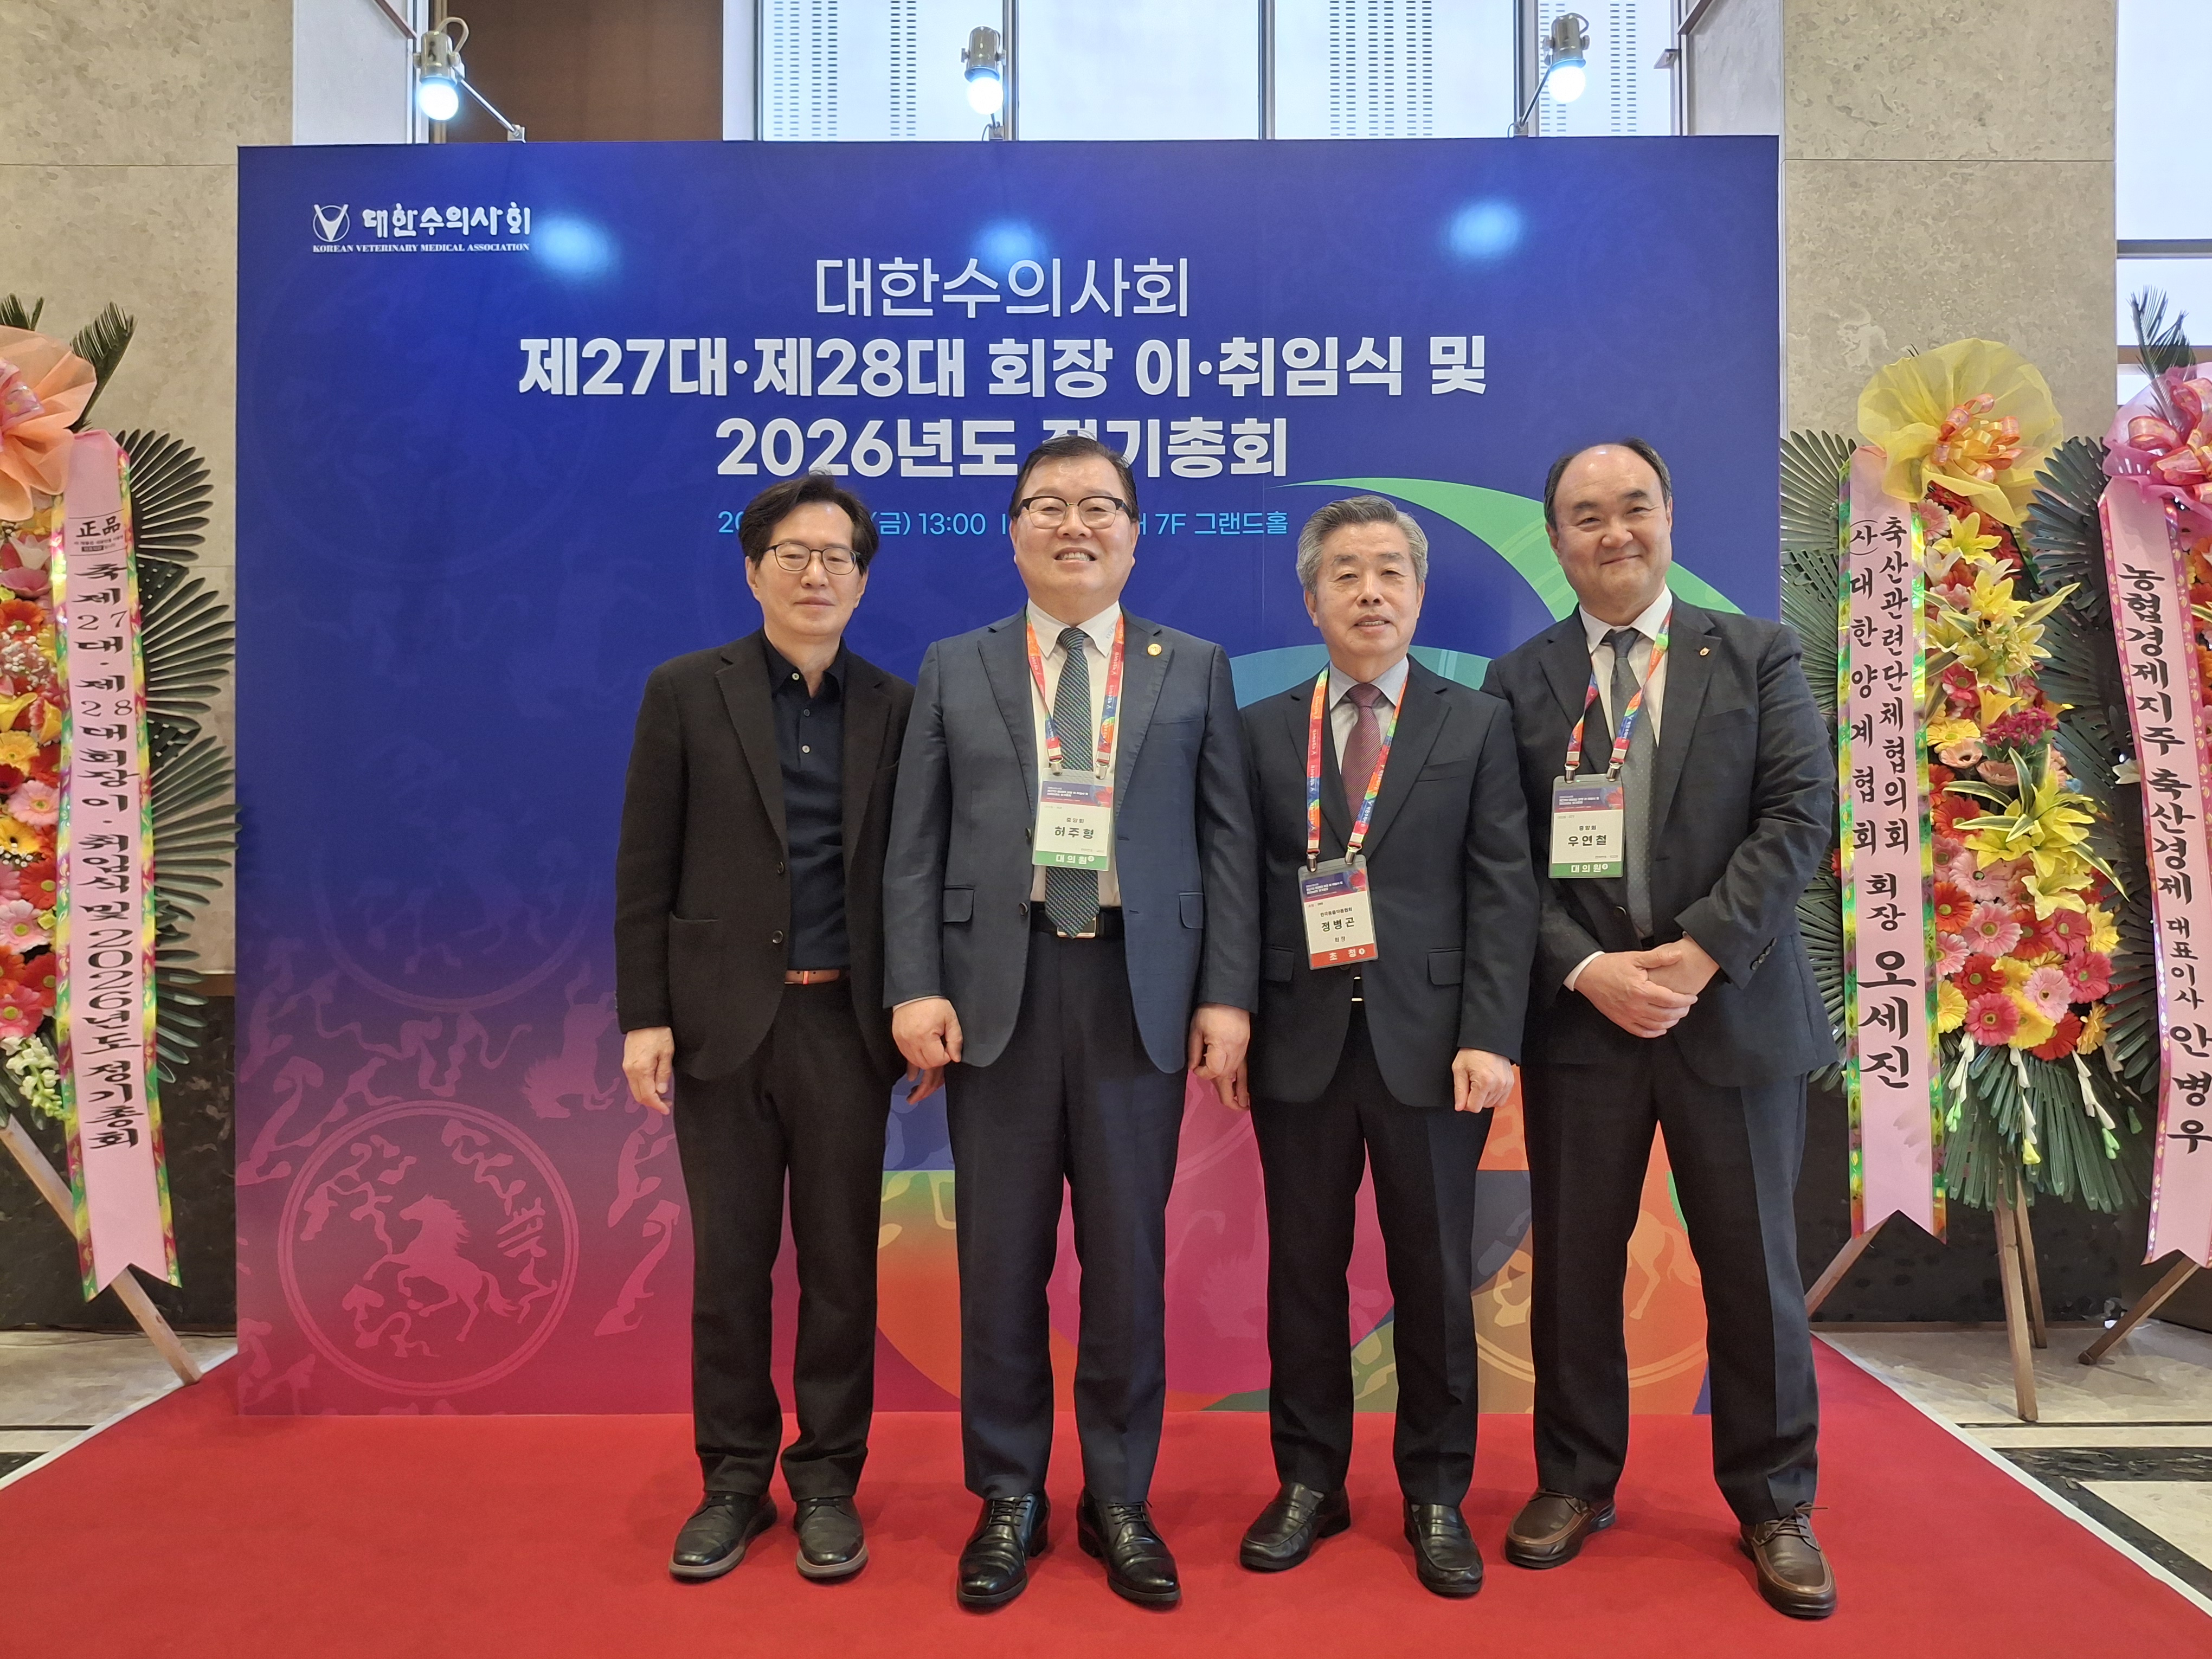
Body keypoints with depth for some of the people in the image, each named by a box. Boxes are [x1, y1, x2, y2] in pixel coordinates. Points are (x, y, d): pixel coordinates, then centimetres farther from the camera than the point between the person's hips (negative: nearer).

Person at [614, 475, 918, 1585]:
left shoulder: (894, 709, 6)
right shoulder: (686, 692, 2)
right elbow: (645, 870, 0)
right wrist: (643, 1017, -5)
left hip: (846, 1024, 1)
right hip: (723, 1021, -1)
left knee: (841, 1263, 8)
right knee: (729, 1263, 9)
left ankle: (826, 1481, 24)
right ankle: (736, 1481, 25)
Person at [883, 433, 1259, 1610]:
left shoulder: (1194, 670, 9)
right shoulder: (955, 669, 10)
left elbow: (1228, 841, 4)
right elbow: (916, 845, 5)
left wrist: (1227, 994, -4)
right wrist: (914, 987, -6)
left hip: (1140, 990, 0)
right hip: (998, 988, 0)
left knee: (1128, 1256, 7)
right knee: (1002, 1255, 7)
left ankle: (1119, 1501, 25)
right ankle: (1008, 1499, 25)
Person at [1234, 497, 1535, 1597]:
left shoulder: (1477, 725, 5)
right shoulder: (1262, 731, 8)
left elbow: (1503, 891, -2)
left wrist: (1489, 1038, -11)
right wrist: (1231, 1019, -4)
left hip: (1427, 1038, -1)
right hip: (1300, 1038, 1)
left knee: (1435, 1277, 8)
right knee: (1304, 1271, 10)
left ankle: (1436, 1499, 24)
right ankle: (1309, 1485, 26)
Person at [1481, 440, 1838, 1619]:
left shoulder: (1756, 654, 5)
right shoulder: (1520, 680, 5)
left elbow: (1801, 811, -5)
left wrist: (1703, 950, -15)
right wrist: (1589, 969, -13)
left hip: (1733, 1006, 0)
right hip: (1579, 1012, 1)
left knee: (1753, 1265, 8)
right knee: (1574, 1263, 9)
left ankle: (1774, 1505, 25)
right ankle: (1576, 1483, 26)